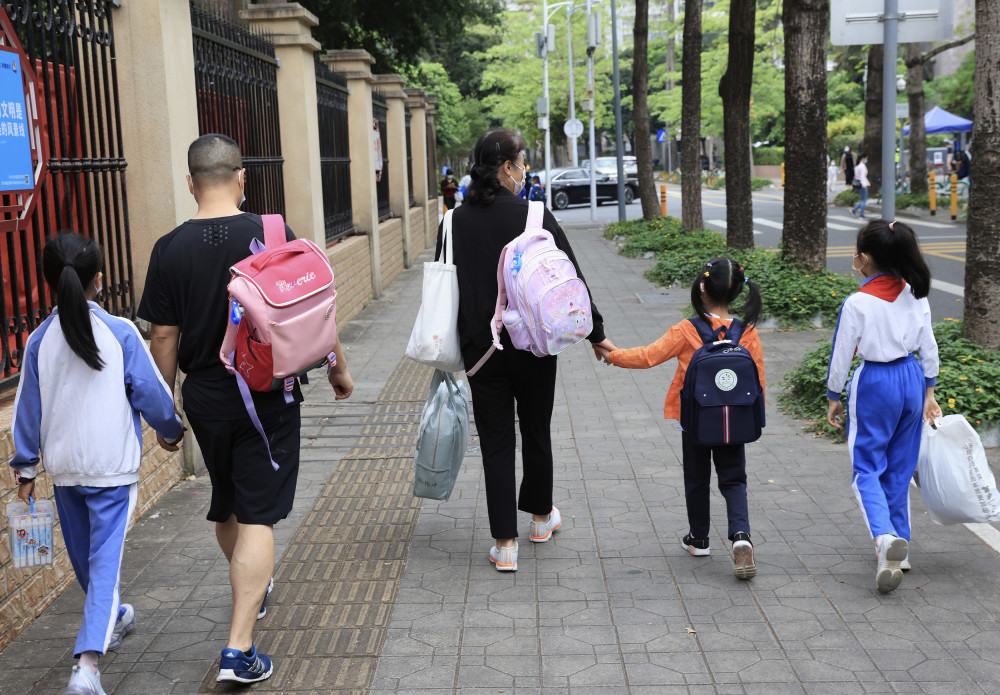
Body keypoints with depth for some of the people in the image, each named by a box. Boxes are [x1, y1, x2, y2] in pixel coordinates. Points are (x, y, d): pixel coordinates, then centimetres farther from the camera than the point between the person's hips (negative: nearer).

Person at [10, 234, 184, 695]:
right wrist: (170, 430, 14)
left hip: (64, 469, 4)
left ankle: (115, 618, 44)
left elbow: (28, 408, 4)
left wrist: (26, 467, 14)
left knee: (83, 554, 22)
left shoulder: (39, 340, -2)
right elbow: (152, 394, -5)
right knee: (105, 559, -3)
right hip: (113, 467, -4)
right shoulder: (121, 333, -11)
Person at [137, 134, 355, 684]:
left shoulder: (169, 250, -6)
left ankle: (252, 588, 45)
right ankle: (238, 649, -5)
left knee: (225, 507, 22)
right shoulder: (273, 235, -10)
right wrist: (338, 369, 10)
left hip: (205, 399, 3)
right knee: (256, 516, 0)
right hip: (267, 397, -2)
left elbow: (164, 336, -3)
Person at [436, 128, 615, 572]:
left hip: (481, 349, 1)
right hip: (534, 347, -1)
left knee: (495, 443, 7)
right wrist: (596, 333, 4)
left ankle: (505, 544, 6)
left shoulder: (456, 223, -3)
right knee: (536, 432, 18)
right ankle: (541, 517, 37)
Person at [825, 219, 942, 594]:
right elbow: (928, 348, 6)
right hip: (911, 379, 6)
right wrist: (929, 392, 17)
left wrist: (833, 398, 4)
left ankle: (885, 537, -22)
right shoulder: (915, 294, -1)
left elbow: (842, 355, -10)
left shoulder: (857, 303, -17)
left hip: (874, 384, -5)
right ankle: (899, 548, 24)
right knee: (900, 469, 16)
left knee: (867, 469, 3)